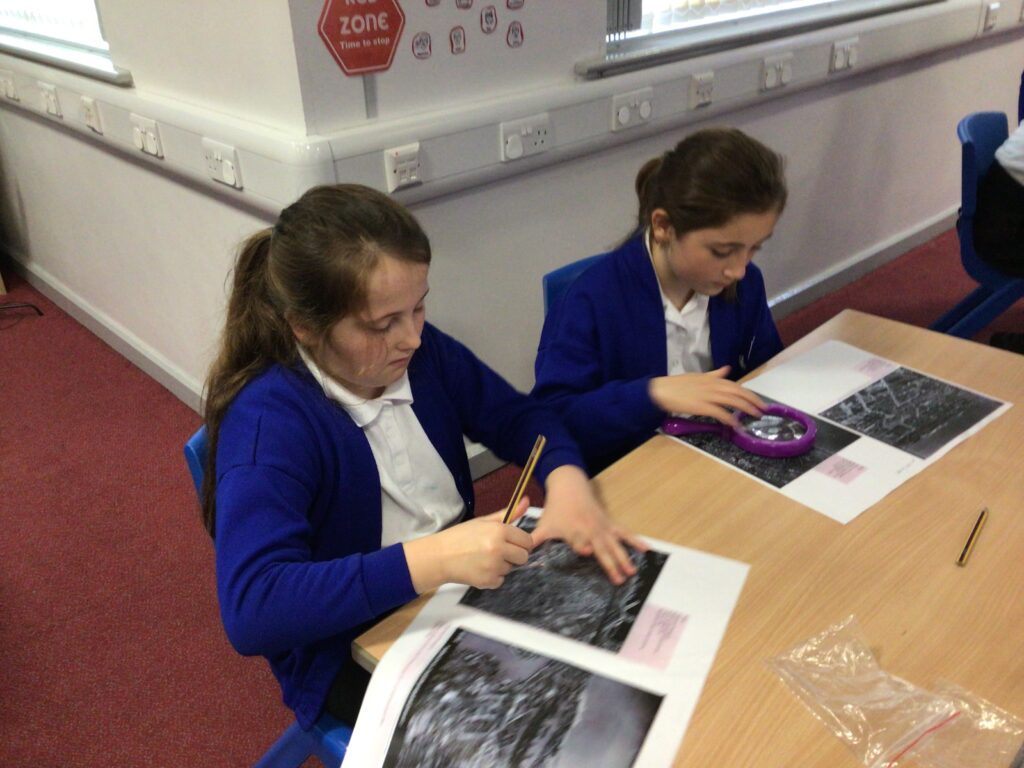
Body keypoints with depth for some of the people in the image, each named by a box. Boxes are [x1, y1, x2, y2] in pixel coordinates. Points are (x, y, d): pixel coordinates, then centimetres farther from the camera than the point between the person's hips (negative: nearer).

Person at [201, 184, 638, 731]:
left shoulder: (422, 352, -6)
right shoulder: (267, 421, -25)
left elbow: (518, 416, 5)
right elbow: (250, 609, -34)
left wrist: (567, 482, -17)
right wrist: (431, 559, -42)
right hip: (351, 648, -5)